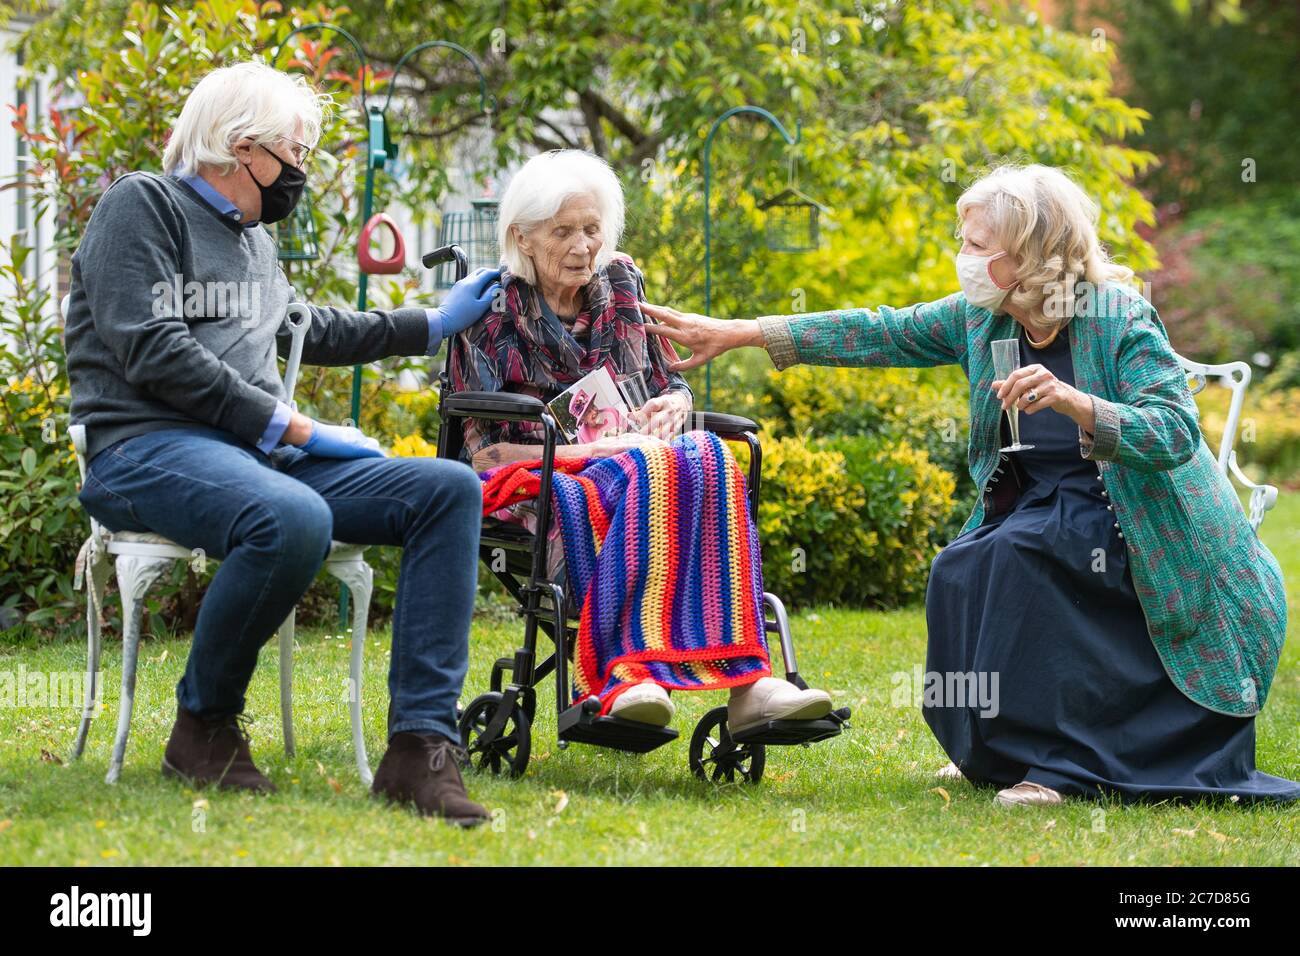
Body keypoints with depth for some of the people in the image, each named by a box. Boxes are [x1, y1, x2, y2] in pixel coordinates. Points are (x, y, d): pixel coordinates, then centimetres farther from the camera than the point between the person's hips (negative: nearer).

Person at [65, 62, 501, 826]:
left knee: (450, 490, -11)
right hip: (148, 448, -8)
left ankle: (421, 747, -19)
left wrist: (432, 325, 44)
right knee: (294, 520, -40)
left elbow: (305, 329, 43)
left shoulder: (254, 236, 24)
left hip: (263, 451, 8)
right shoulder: (143, 205, -1)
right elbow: (150, 352, -13)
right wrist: (289, 426, -14)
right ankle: (204, 728, -16)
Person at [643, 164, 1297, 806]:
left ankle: (1065, 760, -21)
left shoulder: (1120, 320, -19)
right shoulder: (981, 317, -1)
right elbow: (881, 333, 3)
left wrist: (1071, 400, -43)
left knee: (1017, 555, -29)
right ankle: (1001, 750, 5)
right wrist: (734, 335, 1)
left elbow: (1175, 433, -27)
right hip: (1037, 508, 7)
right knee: (959, 574, -16)